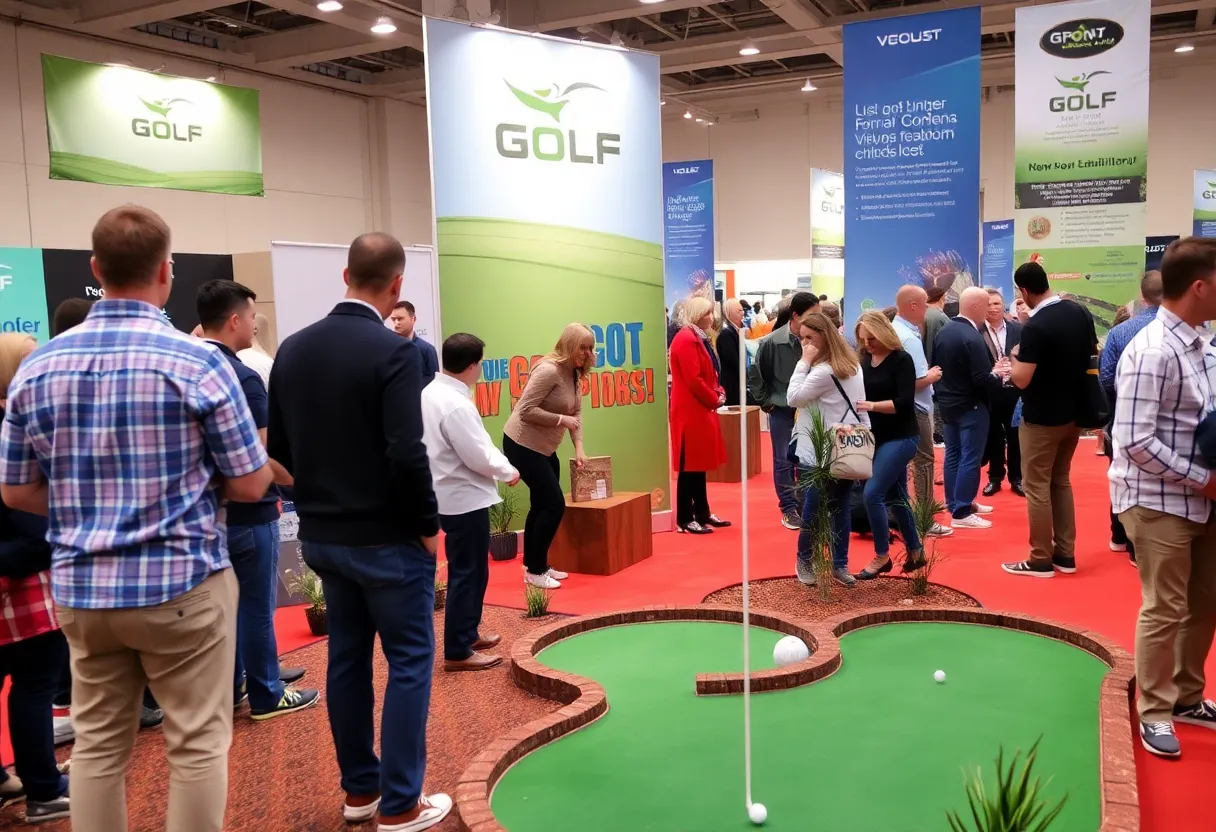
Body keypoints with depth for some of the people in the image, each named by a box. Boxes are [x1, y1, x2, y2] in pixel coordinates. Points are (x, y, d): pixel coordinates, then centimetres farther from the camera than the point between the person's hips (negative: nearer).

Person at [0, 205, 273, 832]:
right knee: (197, 745, 7)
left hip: (79, 588, 5)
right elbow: (250, 485, -9)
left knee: (97, 745, 15)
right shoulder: (199, 362, -13)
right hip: (182, 583, -5)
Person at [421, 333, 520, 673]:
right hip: (464, 498, -10)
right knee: (467, 573, -1)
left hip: (451, 494, 10)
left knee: (469, 569, 21)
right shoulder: (456, 405, -24)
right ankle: (457, 652, 7)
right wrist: (508, 471, -3)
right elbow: (479, 457, -21)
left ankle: (468, 633, 34)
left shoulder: (431, 392, 6)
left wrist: (499, 463, 7)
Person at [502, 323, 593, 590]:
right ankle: (535, 571, 3)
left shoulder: (574, 374, 7)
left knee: (542, 504, 15)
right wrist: (561, 420, -22)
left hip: (543, 447, 10)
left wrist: (579, 448, -2)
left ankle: (534, 565, 27)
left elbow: (576, 412, 7)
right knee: (554, 504, -9)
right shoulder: (549, 370, -22)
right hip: (522, 445, -10)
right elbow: (526, 410, -26)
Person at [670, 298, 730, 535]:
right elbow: (694, 380, -22)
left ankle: (703, 514, 22)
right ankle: (685, 519, 1)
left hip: (701, 410, 10)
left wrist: (719, 393, 3)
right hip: (691, 411, -10)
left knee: (700, 463, 14)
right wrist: (715, 400, -11)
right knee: (689, 466, -5)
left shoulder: (699, 338, 16)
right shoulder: (686, 339, -16)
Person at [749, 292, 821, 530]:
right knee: (784, 462, 7)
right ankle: (789, 508, 19)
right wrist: (765, 401, -1)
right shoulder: (771, 342, -13)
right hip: (782, 410, -1)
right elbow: (755, 374, -2)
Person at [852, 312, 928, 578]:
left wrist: (872, 406, -29)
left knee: (872, 493, -14)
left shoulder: (901, 360, -12)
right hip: (877, 437, 7)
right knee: (895, 496, 15)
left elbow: (904, 402, -20)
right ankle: (915, 552, 30)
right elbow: (858, 394, 4)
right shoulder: (864, 360, 5)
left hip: (901, 437, -7)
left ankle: (882, 556, 2)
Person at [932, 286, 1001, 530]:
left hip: (947, 404, 8)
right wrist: (997, 375, -6)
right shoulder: (972, 338, -23)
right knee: (970, 458, -2)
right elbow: (982, 381, -24)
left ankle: (955, 503, 26)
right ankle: (962, 513, 0)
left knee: (953, 454, 15)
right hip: (971, 407, -8)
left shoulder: (942, 332, 2)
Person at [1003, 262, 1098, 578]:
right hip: (1073, 412, 8)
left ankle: (1041, 560, 7)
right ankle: (1065, 554, 22)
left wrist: (1015, 356, -5)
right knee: (1061, 481, 17)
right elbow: (1093, 353, 14)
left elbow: (1021, 380, -23)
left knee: (1037, 487, 2)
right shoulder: (1081, 312, 1)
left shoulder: (1035, 327, -23)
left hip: (1042, 418, -8)